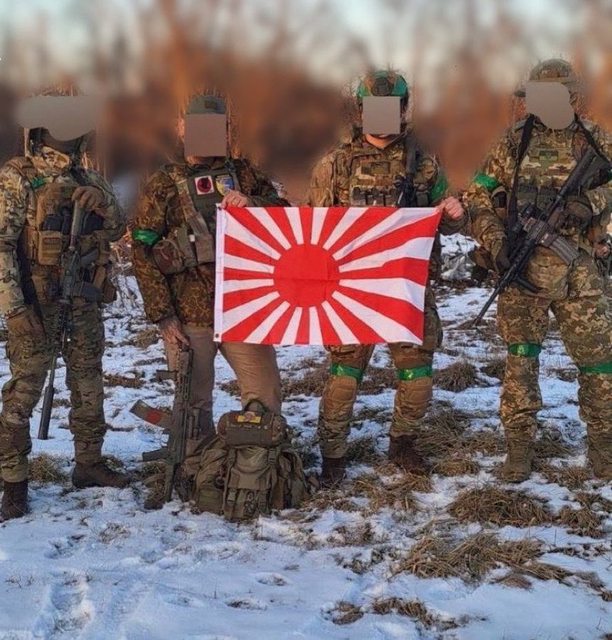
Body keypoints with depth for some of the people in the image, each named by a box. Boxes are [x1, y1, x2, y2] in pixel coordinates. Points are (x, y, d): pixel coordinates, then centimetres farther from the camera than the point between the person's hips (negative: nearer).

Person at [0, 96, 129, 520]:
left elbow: (117, 230, 12)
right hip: (36, 302, -6)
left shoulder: (87, 180, 10)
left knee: (89, 386, 14)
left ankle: (89, 463, 28)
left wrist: (102, 200, -10)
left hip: (85, 299, 6)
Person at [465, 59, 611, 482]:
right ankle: (519, 446, 11)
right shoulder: (515, 142, 5)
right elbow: (479, 199, 6)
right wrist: (496, 242, -7)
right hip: (524, 270, 0)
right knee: (521, 358, 3)